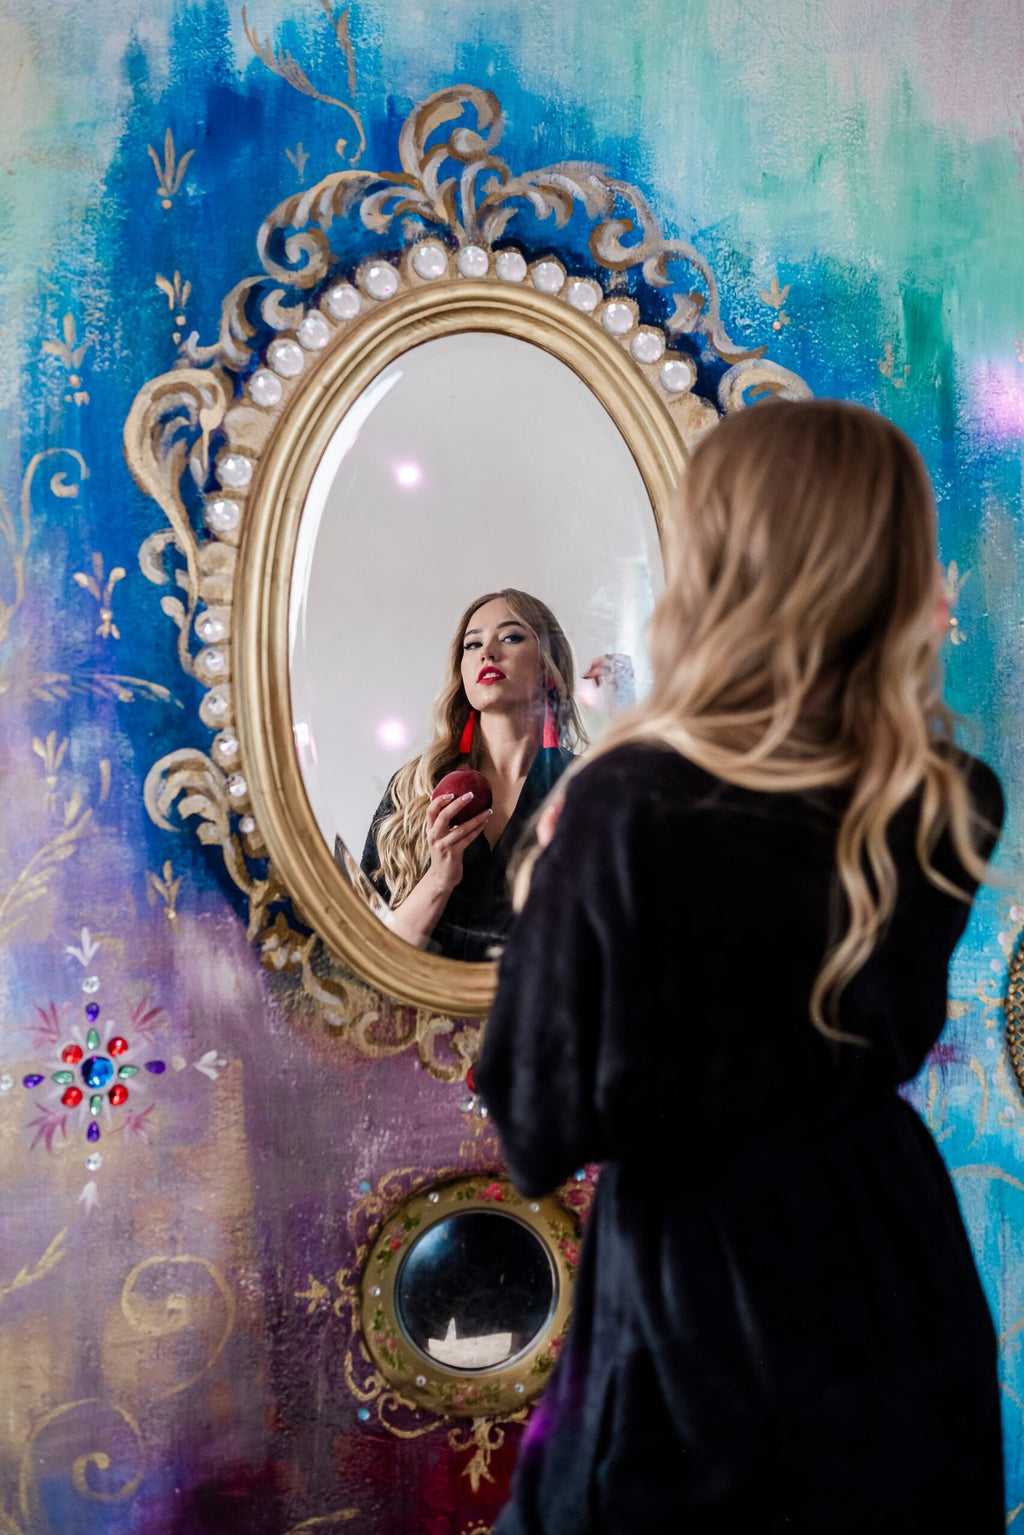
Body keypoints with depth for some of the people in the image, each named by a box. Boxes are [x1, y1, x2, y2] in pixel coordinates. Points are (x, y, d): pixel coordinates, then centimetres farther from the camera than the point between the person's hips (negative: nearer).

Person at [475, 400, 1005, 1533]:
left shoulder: (629, 809, -24)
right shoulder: (947, 807, -10)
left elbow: (541, 1129, -17)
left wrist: (553, 877, -4)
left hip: (697, 1312, -4)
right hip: (903, 1291, 5)